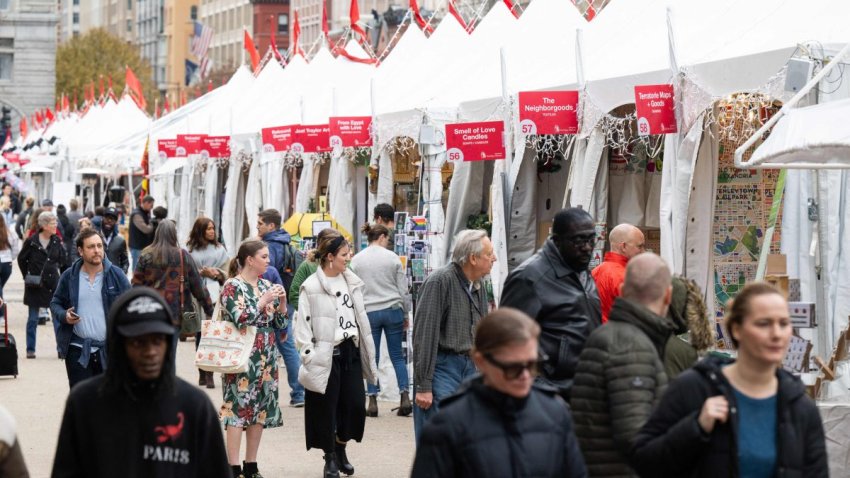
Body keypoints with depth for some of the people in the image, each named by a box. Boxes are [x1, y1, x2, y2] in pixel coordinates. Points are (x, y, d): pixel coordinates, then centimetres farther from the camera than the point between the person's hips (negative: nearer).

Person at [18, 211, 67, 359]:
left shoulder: (57, 241, 0)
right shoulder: (31, 241, -7)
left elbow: (62, 261, 10)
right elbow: (21, 259, 4)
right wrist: (27, 277, 3)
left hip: (53, 283, 2)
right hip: (35, 285, -2)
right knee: (33, 318, 6)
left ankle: (61, 348, 5)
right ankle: (30, 349, 13)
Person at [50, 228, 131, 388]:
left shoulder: (116, 275, 0)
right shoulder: (69, 277, 3)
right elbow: (55, 303, 14)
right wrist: (64, 316, -9)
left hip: (109, 349, 0)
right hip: (77, 350, 0)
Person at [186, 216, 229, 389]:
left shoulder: (219, 249, 9)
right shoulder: (189, 250, 5)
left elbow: (226, 273, 12)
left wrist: (217, 274, -8)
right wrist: (201, 272, -9)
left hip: (214, 295, -1)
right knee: (199, 334, 7)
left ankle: (209, 374, -10)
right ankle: (202, 373, 14)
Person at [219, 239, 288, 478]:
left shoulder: (266, 285, 11)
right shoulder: (232, 287, -7)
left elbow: (279, 323, 12)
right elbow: (241, 319, -19)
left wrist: (282, 301, -4)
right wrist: (264, 300, -18)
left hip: (266, 358, 7)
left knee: (260, 410, 8)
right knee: (238, 409, -7)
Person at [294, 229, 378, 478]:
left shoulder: (351, 282, 8)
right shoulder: (311, 287, -10)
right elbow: (303, 326, -10)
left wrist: (367, 352, 13)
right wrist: (309, 358, -15)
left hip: (351, 350, 5)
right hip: (327, 354, -5)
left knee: (355, 404, 3)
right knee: (327, 408, 3)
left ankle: (341, 449, 26)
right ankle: (330, 458, 19)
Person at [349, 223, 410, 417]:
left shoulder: (356, 260, 1)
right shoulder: (392, 257, -1)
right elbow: (403, 288, 2)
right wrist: (404, 314, 13)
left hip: (368, 312, 0)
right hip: (392, 309, 0)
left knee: (372, 357, 6)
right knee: (397, 356, 6)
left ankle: (372, 401, 3)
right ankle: (405, 397, -2)